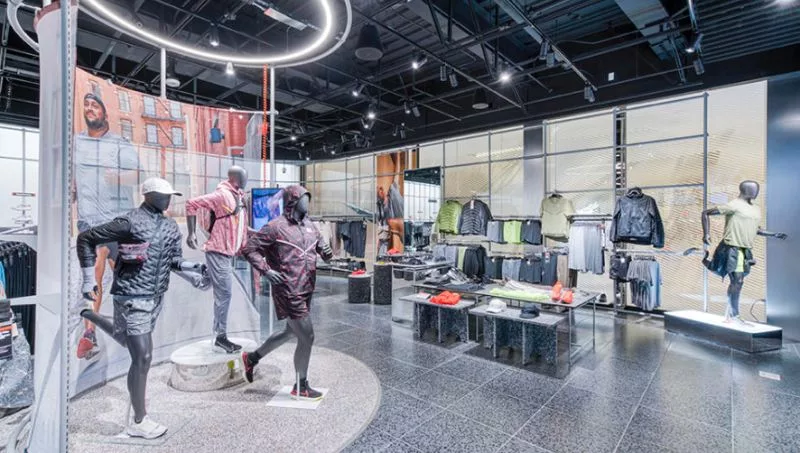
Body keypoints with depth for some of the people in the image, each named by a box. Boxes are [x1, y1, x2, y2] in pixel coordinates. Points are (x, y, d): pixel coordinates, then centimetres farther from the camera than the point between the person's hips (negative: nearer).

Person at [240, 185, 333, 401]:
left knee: (291, 332, 25)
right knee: (307, 337, -1)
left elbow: (321, 245, 17)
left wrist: (326, 251, -6)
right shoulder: (276, 227, -12)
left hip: (305, 291, 9)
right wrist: (266, 270, -19)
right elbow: (249, 248, -9)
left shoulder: (310, 226, 10)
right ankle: (301, 387, 21)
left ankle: (252, 357, 45)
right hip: (289, 292, -9)